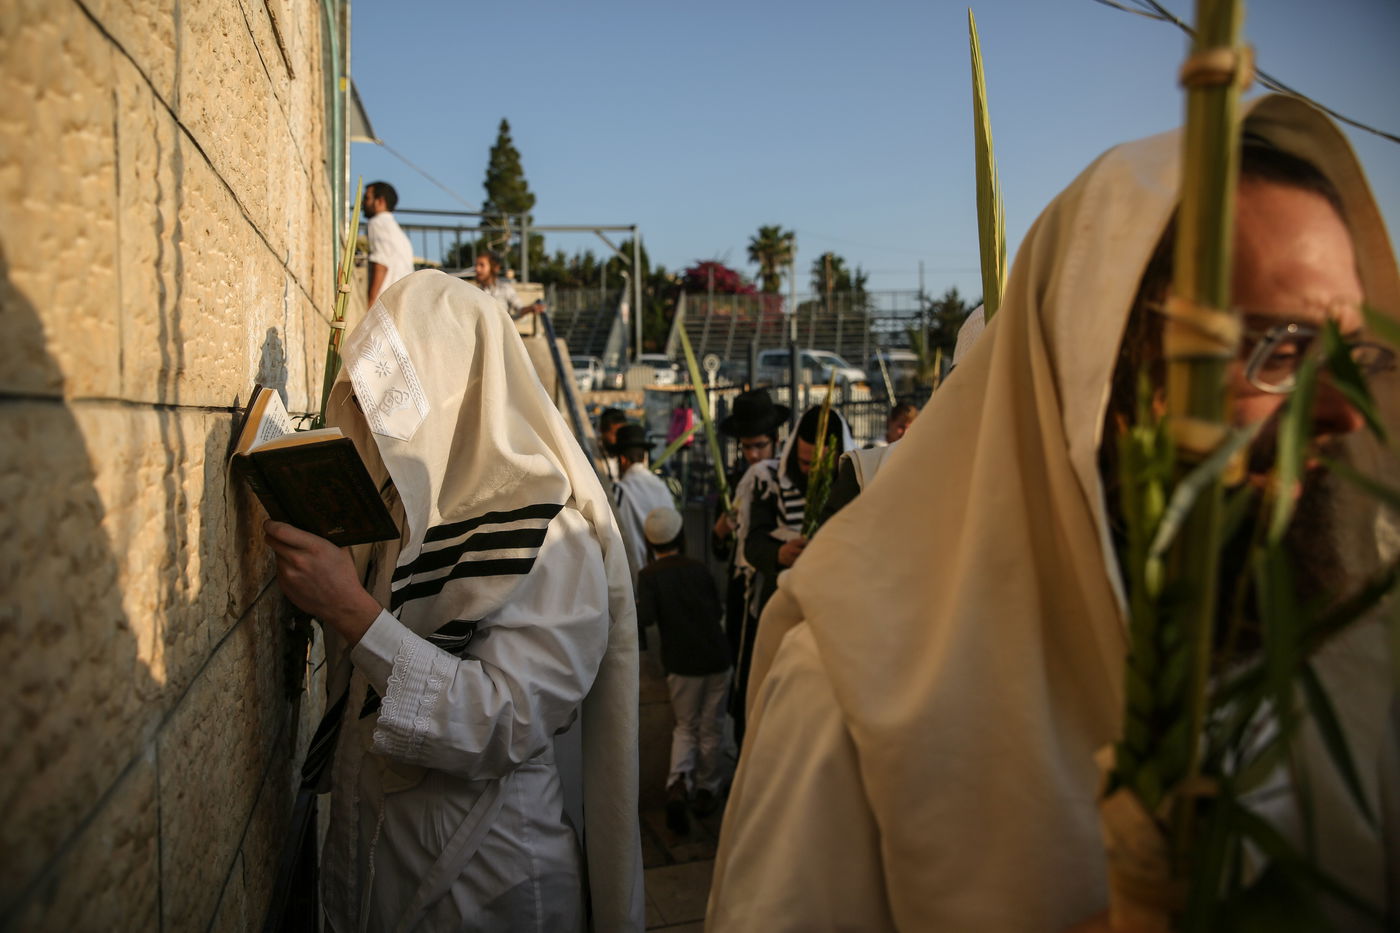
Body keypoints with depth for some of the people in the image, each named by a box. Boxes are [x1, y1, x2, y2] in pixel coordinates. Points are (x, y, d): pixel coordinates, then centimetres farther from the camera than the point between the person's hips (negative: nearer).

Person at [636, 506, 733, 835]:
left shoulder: (648, 575, -7)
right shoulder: (699, 569, 0)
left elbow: (645, 617, -20)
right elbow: (718, 611, 8)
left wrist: (631, 608, -1)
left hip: (681, 663, -1)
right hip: (716, 657, 1)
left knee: (685, 727, 14)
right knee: (711, 728, 14)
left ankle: (678, 784, -8)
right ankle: (707, 791, 24)